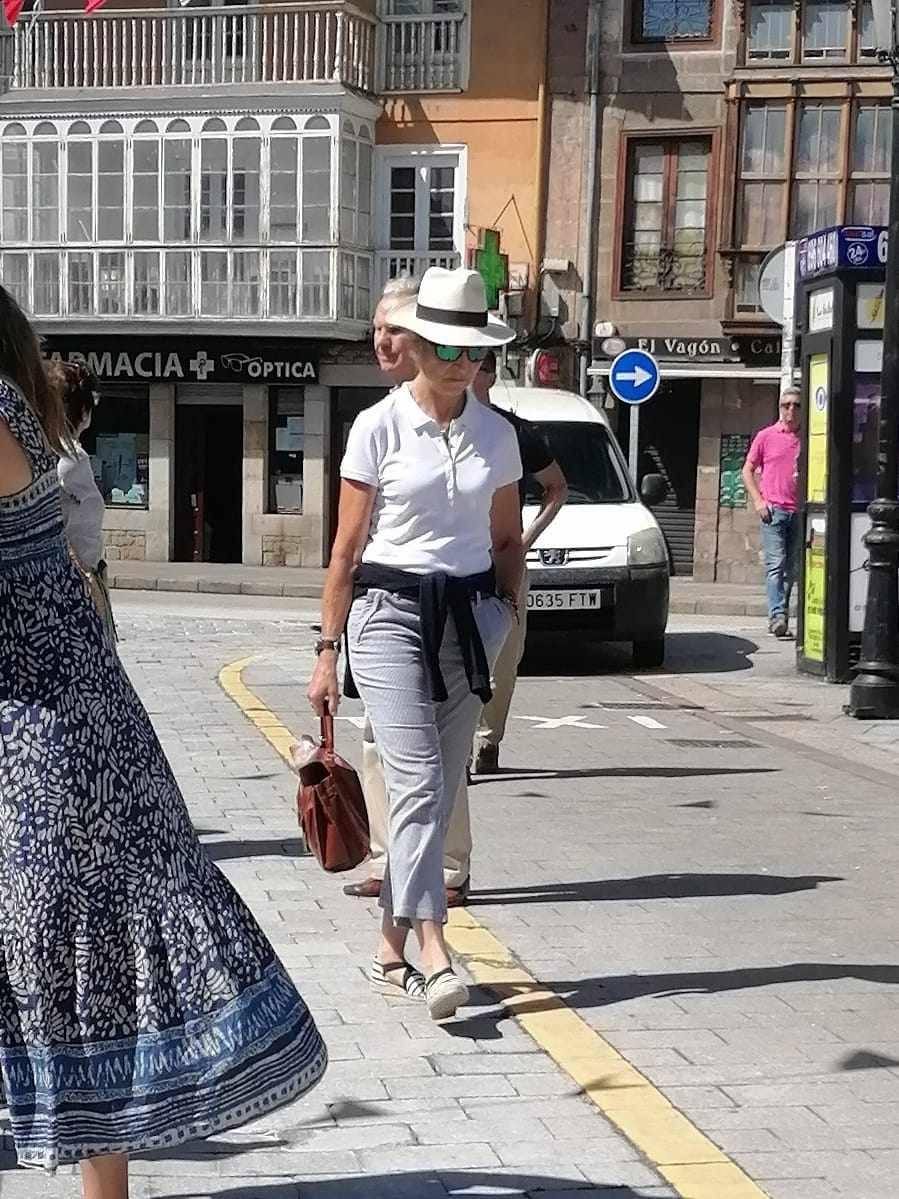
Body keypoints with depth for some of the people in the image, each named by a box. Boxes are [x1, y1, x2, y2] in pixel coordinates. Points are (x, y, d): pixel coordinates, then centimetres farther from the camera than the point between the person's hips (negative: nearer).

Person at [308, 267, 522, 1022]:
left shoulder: (497, 435, 8)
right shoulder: (379, 428, -2)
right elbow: (346, 549, -1)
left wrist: (507, 622, 6)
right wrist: (328, 651, -2)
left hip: (470, 615, 4)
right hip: (391, 612, -4)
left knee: (439, 789, 5)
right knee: (418, 782, -15)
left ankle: (392, 952, 17)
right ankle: (434, 953, -19)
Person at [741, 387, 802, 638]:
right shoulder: (766, 436, 5)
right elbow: (747, 471, 9)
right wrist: (758, 501, -3)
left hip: (799, 512, 3)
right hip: (773, 510, -3)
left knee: (791, 569, 7)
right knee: (776, 565, -12)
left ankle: (781, 616, 15)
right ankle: (777, 616, -20)